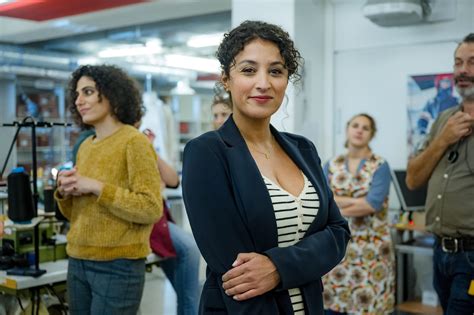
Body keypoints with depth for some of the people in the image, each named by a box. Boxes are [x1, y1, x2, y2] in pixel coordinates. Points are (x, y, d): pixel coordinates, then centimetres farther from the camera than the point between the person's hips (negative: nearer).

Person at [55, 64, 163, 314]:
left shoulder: (134, 142, -11)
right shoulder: (85, 146, 11)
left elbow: (151, 208, -18)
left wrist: (96, 187, -20)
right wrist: (64, 191, -3)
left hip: (117, 266, -7)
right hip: (77, 262, 7)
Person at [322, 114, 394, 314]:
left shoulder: (380, 166, -1)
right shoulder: (331, 165, 10)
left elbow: (373, 204, -16)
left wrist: (336, 209, -10)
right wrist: (357, 201, -13)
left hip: (369, 250, -3)